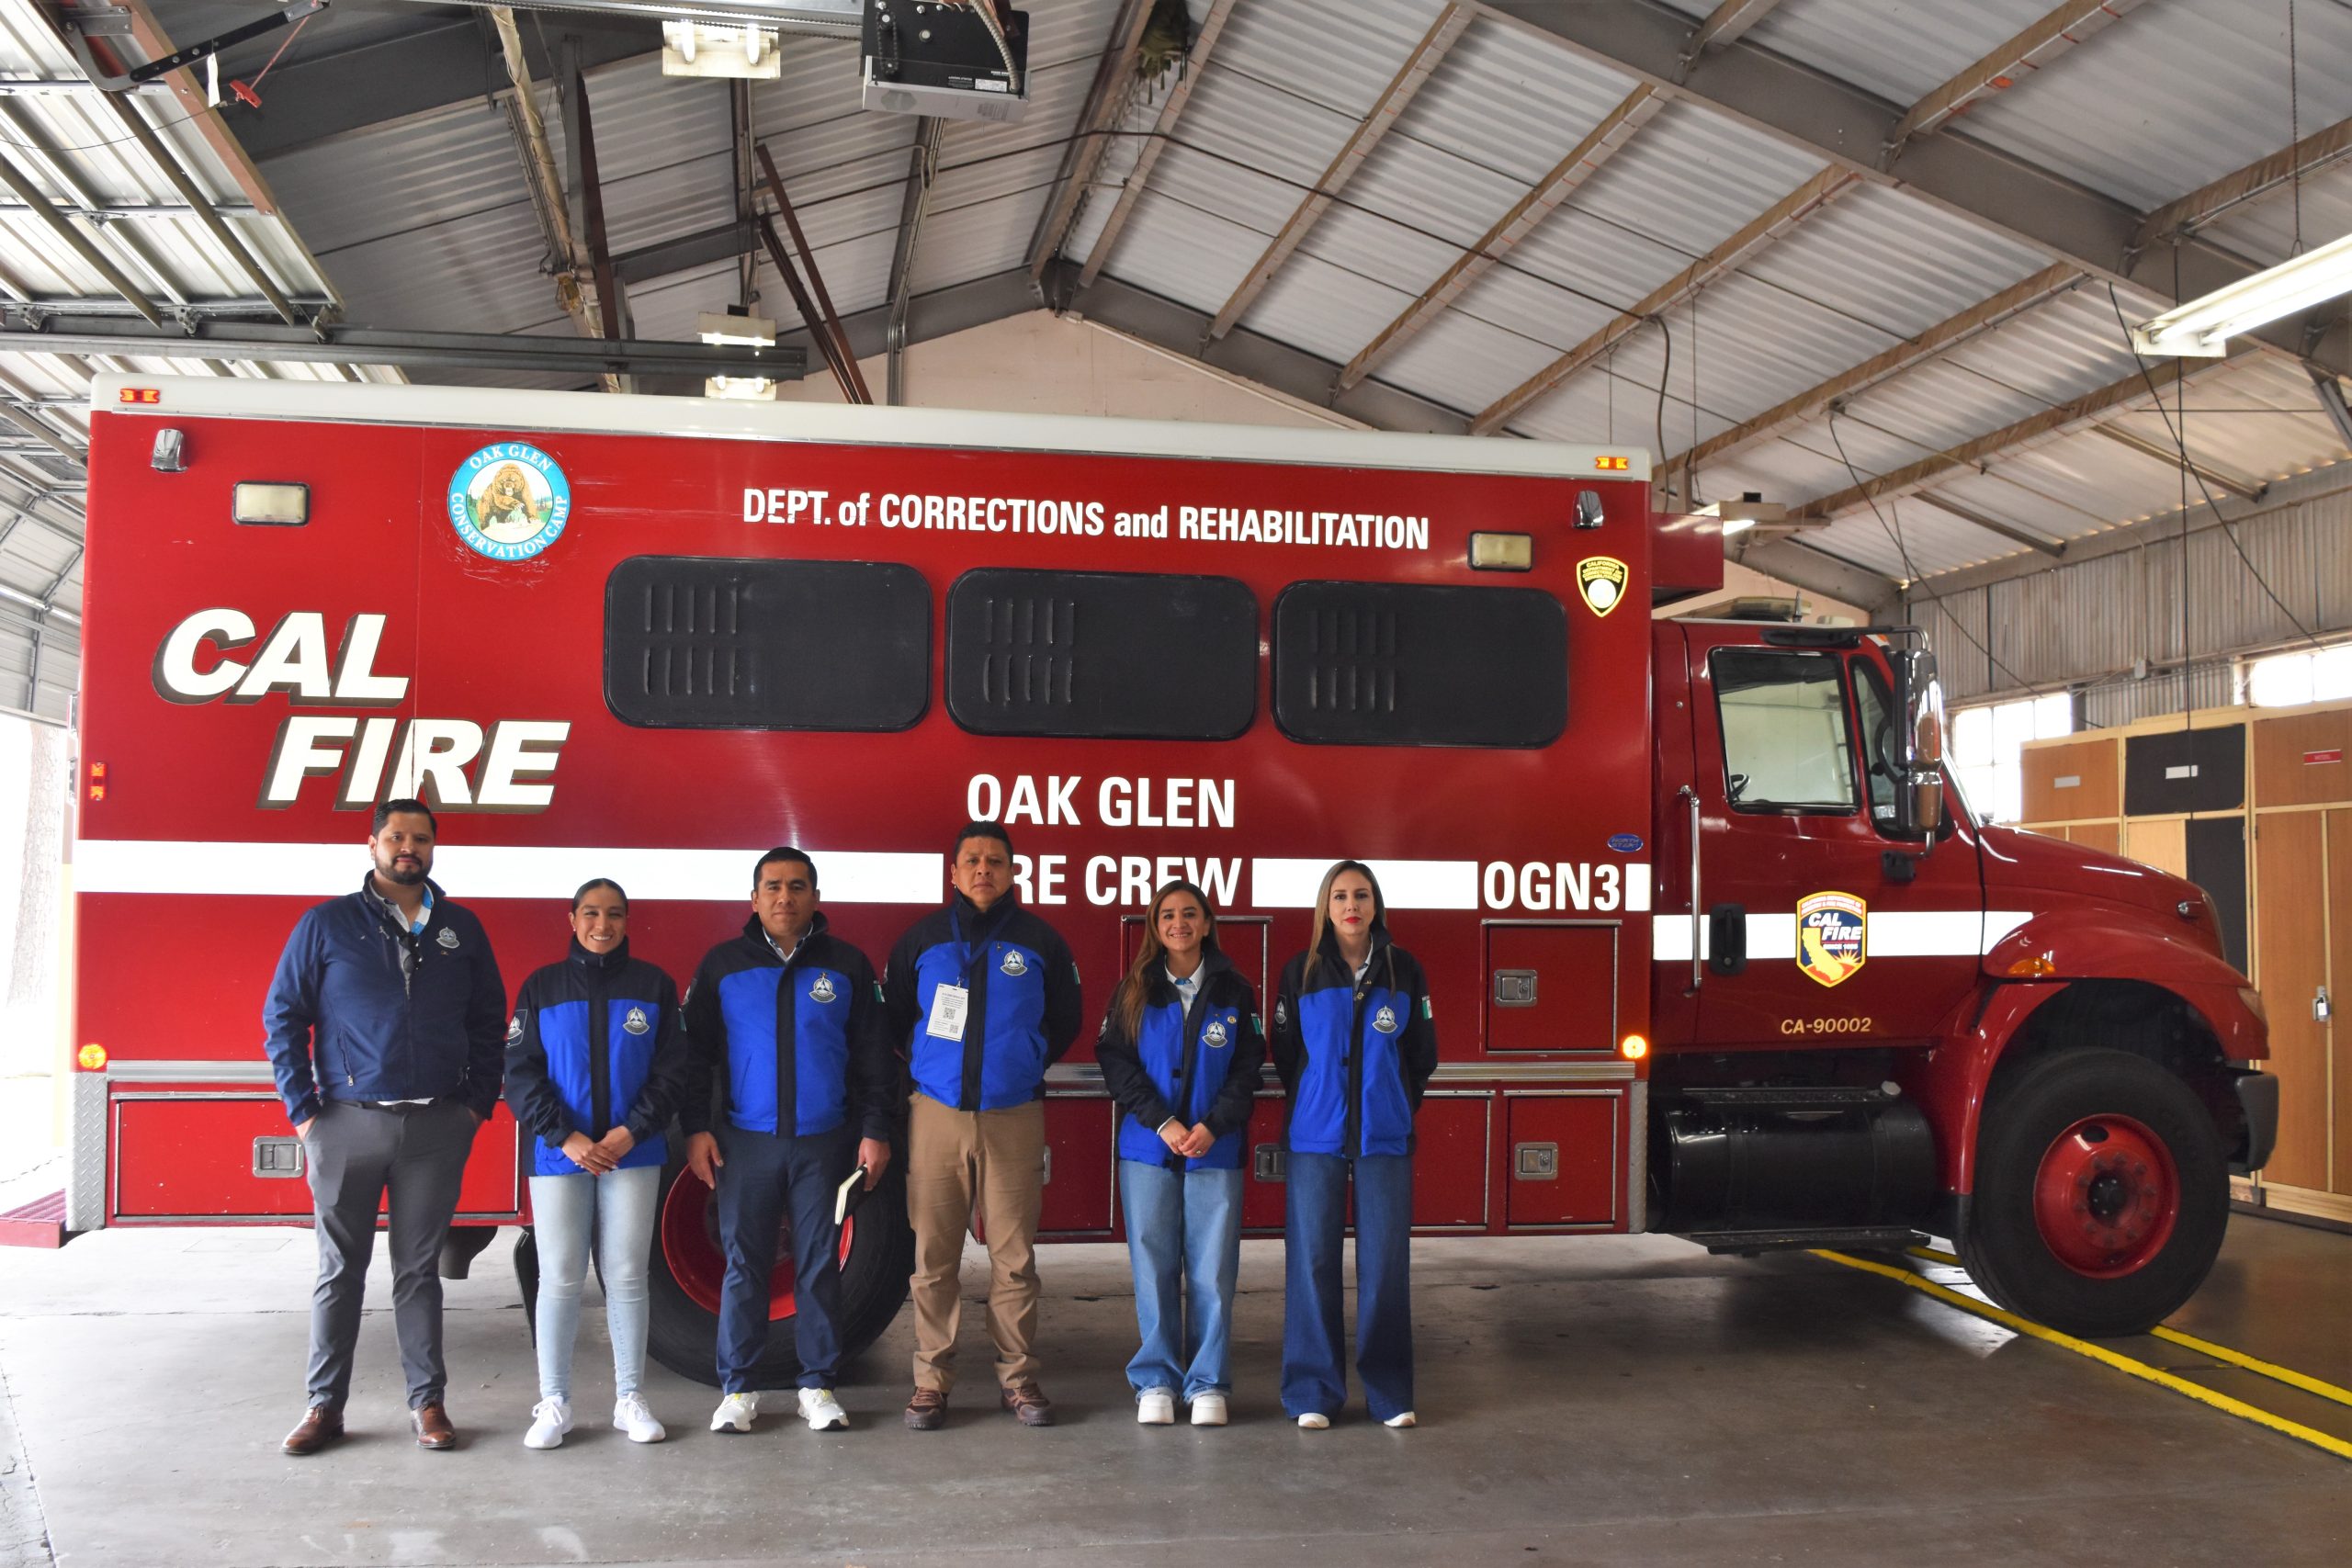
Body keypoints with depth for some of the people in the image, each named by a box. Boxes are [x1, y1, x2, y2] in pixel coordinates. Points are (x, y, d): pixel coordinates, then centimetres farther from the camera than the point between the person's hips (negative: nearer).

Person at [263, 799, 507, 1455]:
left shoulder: (461, 929, 9)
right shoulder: (327, 925, 2)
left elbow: (489, 1023, 14)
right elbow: (282, 1017, 3)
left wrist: (478, 1103, 5)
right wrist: (303, 1109, -3)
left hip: (437, 1129, 1)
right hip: (347, 1125, -1)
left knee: (419, 1269, 8)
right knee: (340, 1270, 6)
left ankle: (427, 1401, 15)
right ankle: (325, 1405, 15)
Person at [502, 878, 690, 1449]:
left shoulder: (653, 985, 6)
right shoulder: (542, 987, 5)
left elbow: (670, 1069, 3)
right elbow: (521, 1073, 1)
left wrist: (631, 1132, -9)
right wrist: (566, 1138, -10)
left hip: (633, 1154, 0)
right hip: (559, 1155, 0)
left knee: (627, 1277, 4)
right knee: (560, 1279, 2)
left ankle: (629, 1399, 12)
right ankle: (554, 1403, 11)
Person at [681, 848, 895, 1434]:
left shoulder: (847, 965, 6)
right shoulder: (722, 965, 5)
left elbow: (871, 1055, 6)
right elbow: (695, 1052, 6)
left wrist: (874, 1130, 0)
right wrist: (696, 1128, -2)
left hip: (824, 1143, 0)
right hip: (745, 1141, 0)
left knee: (820, 1264, 4)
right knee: (744, 1264, 3)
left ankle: (817, 1385, 13)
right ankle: (738, 1389, 12)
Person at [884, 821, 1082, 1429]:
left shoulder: (1039, 941, 5)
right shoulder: (923, 938, 6)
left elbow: (1064, 1021, 16)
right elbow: (893, 1018, 17)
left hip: (1014, 1118, 0)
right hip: (937, 1114, 1)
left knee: (1014, 1256, 1)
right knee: (933, 1256, 1)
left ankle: (1018, 1377, 12)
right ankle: (932, 1379, 10)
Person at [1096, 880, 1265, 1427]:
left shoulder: (1233, 991, 6)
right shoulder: (1135, 990, 7)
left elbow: (1248, 1067, 4)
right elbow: (1114, 1059, 0)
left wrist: (1213, 1126, -10)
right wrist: (1161, 1122, -11)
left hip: (1215, 1150, 0)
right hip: (1147, 1147, 0)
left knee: (1212, 1268, -1)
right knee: (1153, 1265, 2)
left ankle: (1208, 1383, 8)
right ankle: (1156, 1381, 11)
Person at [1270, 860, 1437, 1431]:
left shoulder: (1403, 970, 6)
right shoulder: (1301, 972, 4)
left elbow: (1423, 1052, 12)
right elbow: (1284, 1051, 10)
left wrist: (1397, 1108, 11)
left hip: (1384, 1137, 1)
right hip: (1315, 1135, 0)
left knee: (1385, 1260, 0)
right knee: (1313, 1259, -1)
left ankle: (1389, 1391, 10)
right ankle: (1313, 1391, 8)